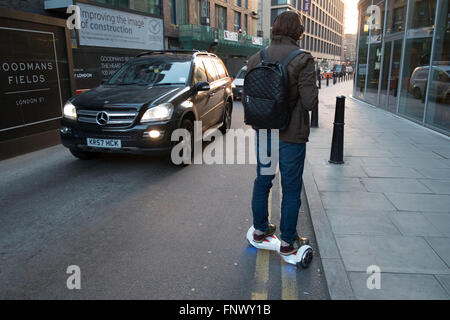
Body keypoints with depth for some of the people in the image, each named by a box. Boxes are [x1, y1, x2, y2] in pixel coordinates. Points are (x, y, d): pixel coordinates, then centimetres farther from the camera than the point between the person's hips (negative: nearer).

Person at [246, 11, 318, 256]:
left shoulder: (256, 58, 1)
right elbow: (310, 102, -17)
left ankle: (260, 229, 34)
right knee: (291, 188, 8)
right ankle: (288, 241, 20)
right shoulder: (302, 59, -13)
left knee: (262, 181, 19)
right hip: (291, 135, -4)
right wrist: (313, 88, 3)